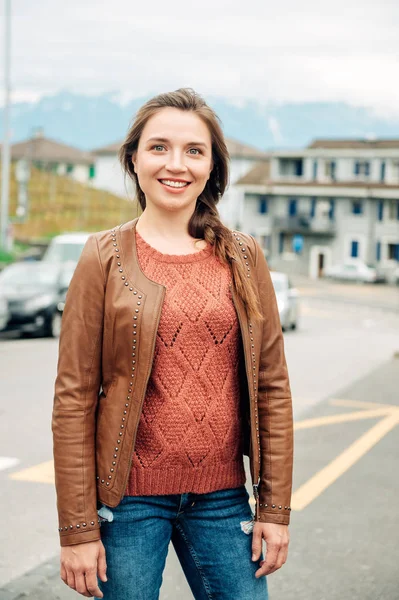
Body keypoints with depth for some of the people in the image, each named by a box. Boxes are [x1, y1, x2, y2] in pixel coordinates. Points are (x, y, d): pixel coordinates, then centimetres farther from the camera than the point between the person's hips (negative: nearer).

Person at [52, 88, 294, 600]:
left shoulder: (242, 257, 4)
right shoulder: (105, 259, -4)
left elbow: (272, 385, 5)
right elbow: (74, 397, -6)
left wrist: (276, 506, 2)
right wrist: (78, 529, -8)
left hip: (222, 498, 3)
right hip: (130, 496, -2)